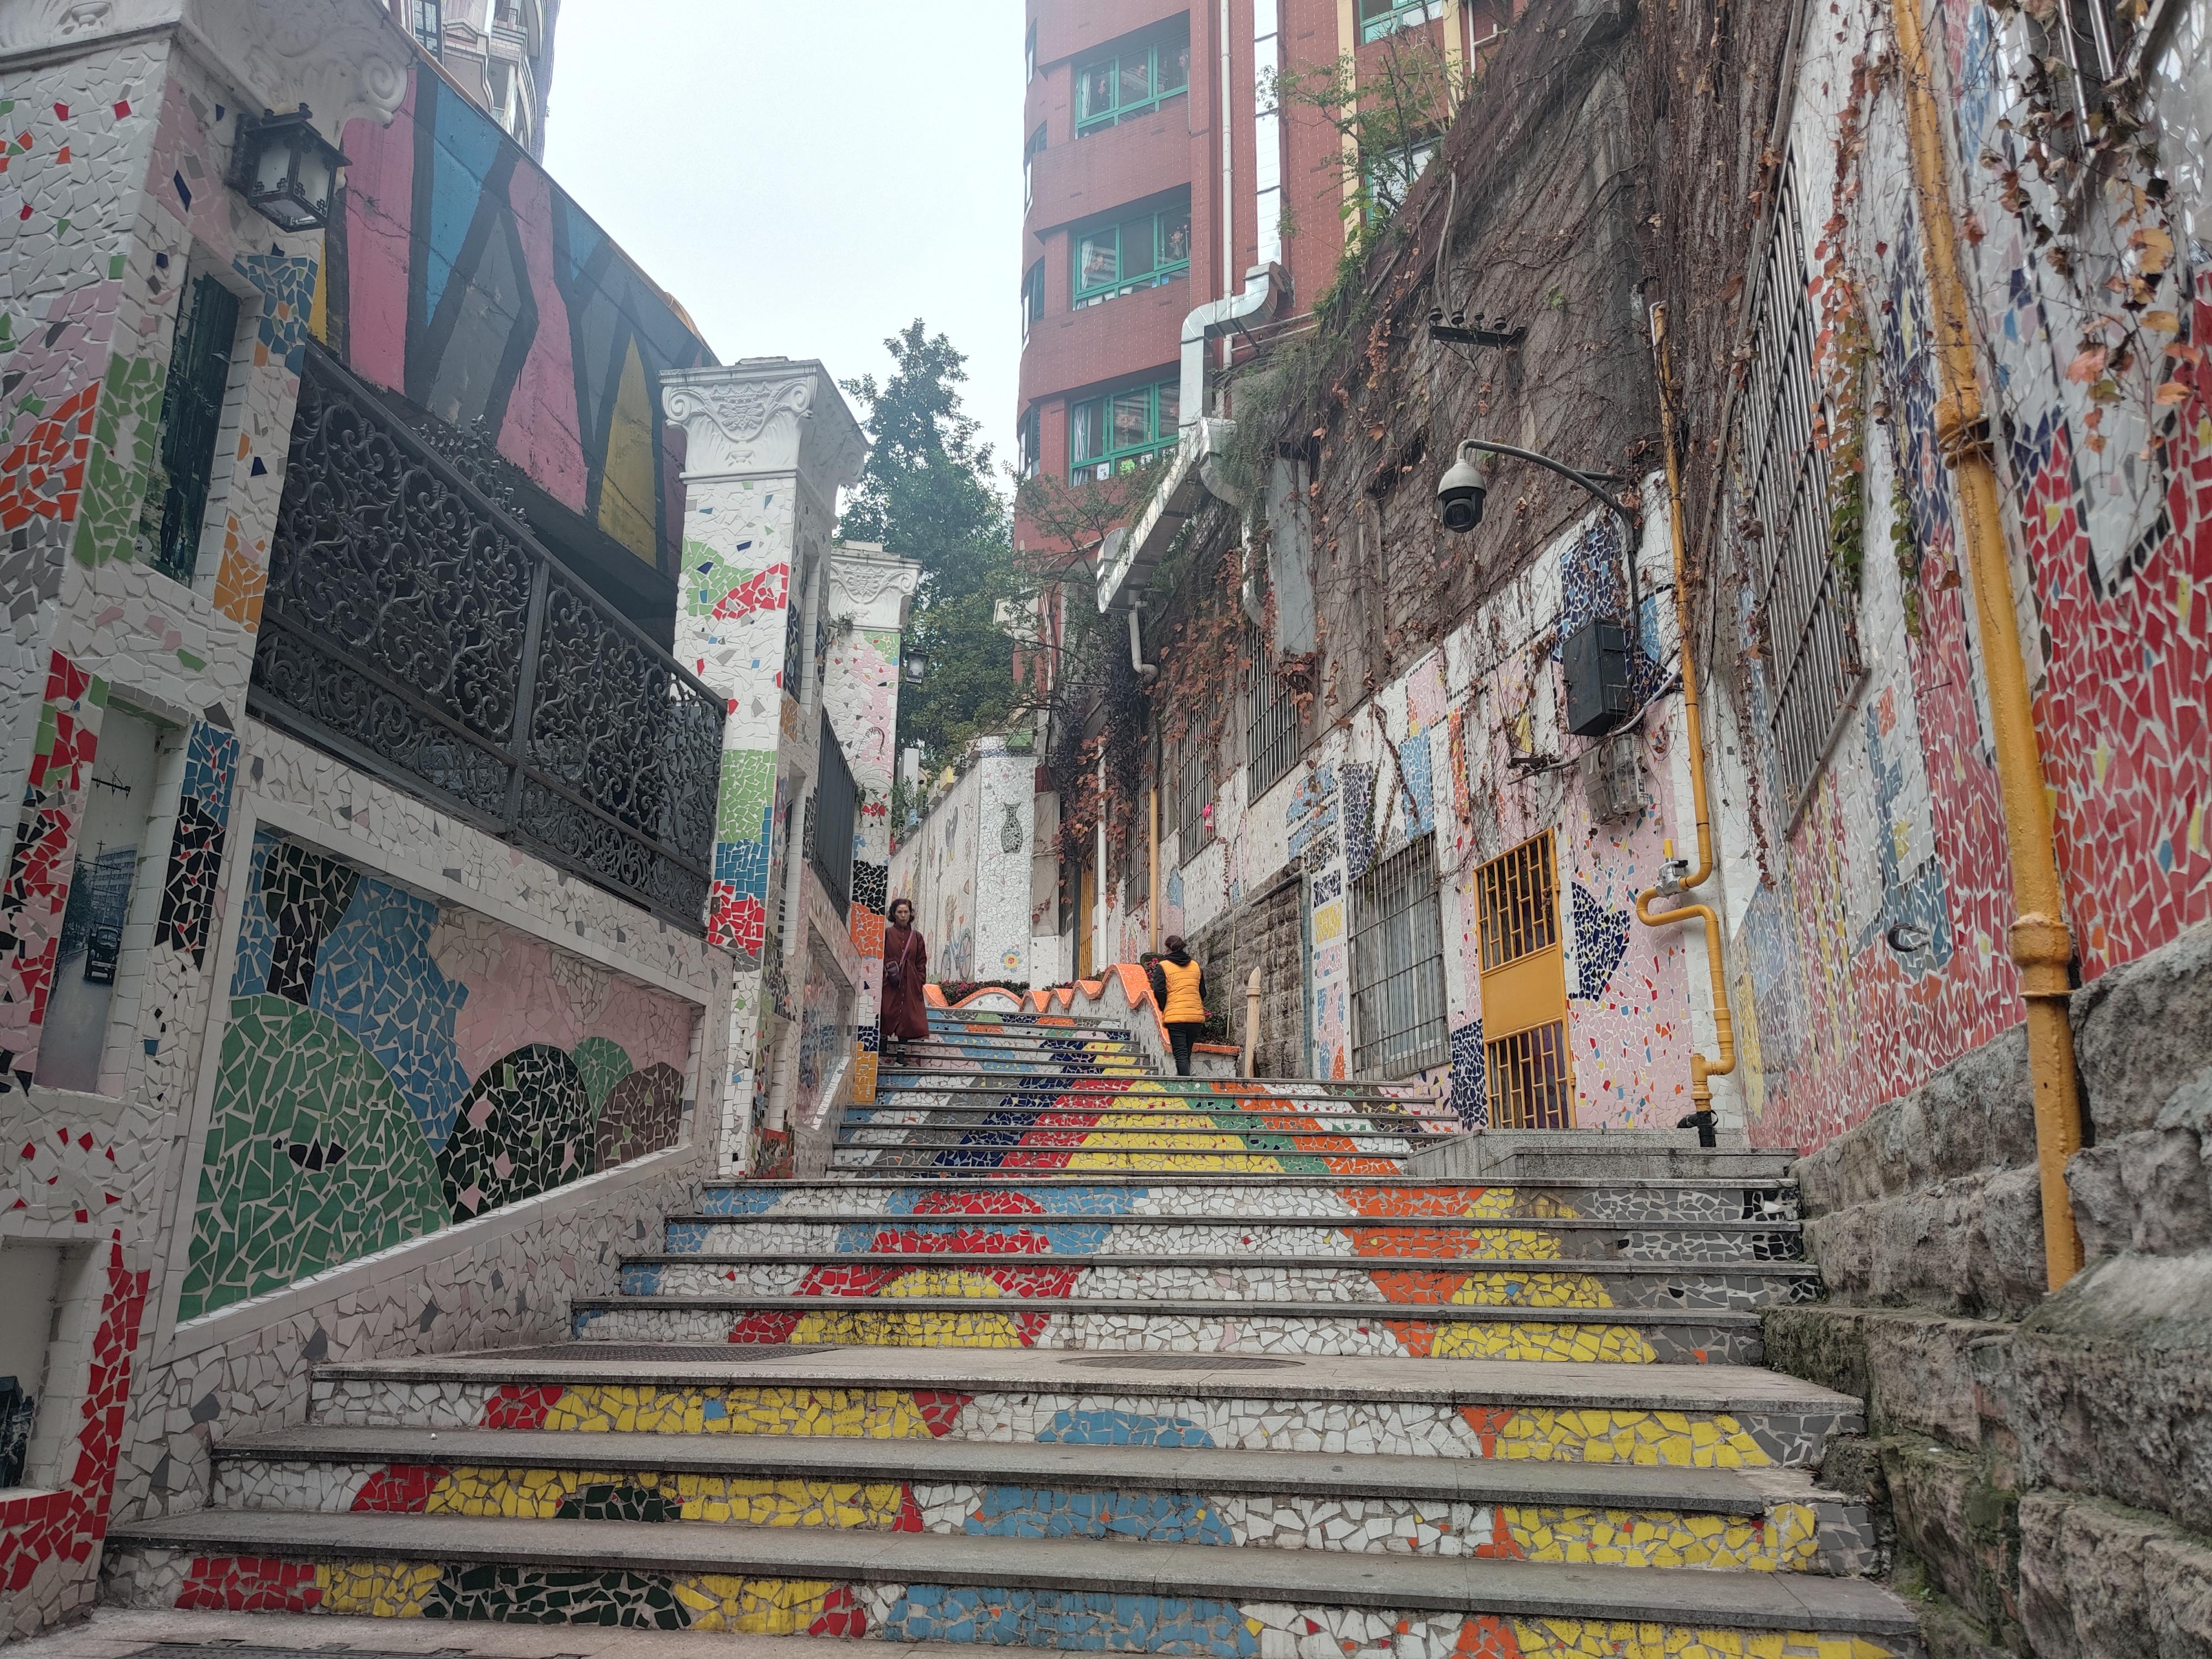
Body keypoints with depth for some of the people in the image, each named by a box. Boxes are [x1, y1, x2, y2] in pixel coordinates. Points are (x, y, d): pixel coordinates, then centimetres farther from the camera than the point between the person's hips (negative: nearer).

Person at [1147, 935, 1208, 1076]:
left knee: (1181, 1055, -7)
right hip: (1196, 1017, 5)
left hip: (1175, 1018, -4)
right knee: (1186, 1055, 15)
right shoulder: (1196, 966, 14)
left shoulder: (1162, 966, 0)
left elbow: (1159, 991, -10)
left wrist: (1164, 1010, 5)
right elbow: (1203, 993, 16)